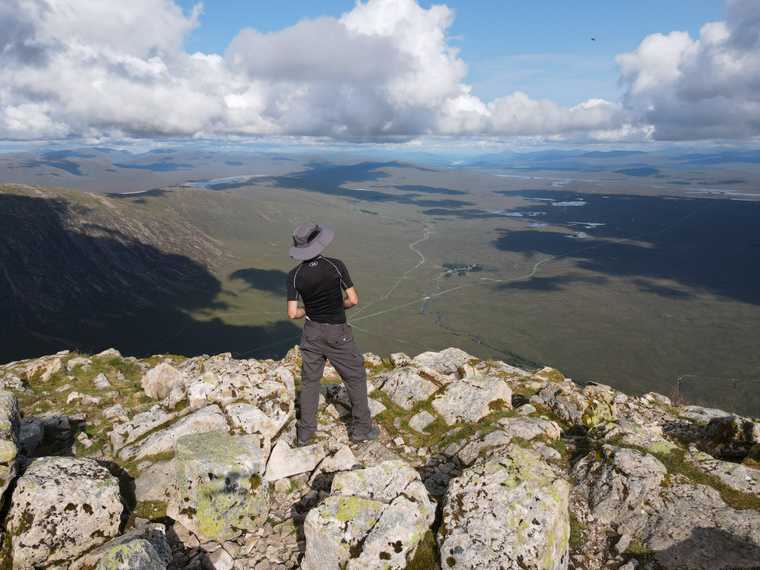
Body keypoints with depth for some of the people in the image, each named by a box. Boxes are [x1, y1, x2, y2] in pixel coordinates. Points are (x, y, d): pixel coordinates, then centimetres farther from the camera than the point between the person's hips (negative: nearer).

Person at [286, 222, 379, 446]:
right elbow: (353, 300, -13)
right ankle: (361, 429, 26)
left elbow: (292, 313, -10)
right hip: (338, 333, -3)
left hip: (312, 333, 3)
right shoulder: (336, 266, -16)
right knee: (356, 378, 15)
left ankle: (305, 433, 29)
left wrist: (309, 311, 9)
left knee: (309, 381, 18)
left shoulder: (295, 275, -9)